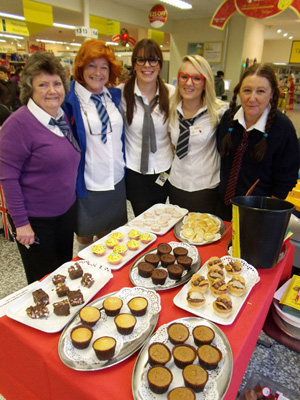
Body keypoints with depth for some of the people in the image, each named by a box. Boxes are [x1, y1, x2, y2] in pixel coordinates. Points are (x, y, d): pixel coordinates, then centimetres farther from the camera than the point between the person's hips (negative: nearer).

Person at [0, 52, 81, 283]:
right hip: (36, 220, -6)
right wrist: (21, 222, -17)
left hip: (67, 211, 7)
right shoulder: (19, 123, -18)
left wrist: (72, 200, 10)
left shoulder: (64, 117, 3)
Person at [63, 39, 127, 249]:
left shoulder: (115, 96, 6)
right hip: (87, 184, -4)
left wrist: (124, 166, 10)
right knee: (85, 236, 16)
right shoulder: (69, 100, -10)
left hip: (116, 182, 5)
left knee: (109, 236, 20)